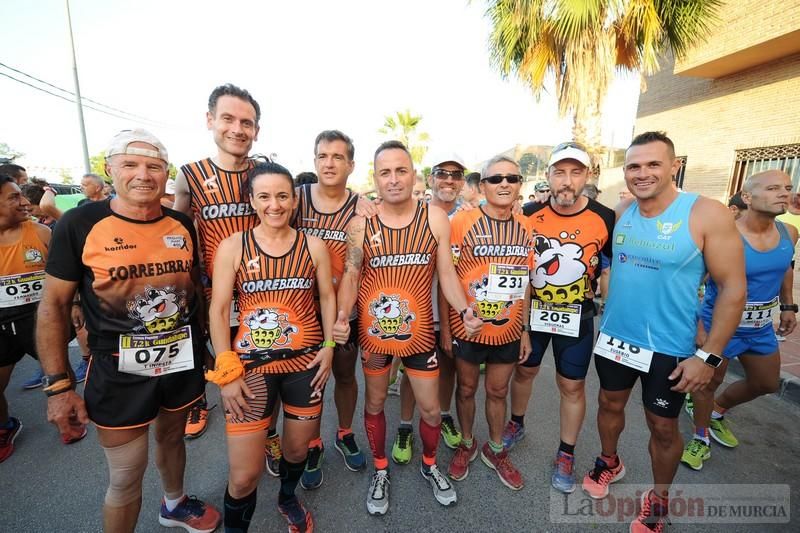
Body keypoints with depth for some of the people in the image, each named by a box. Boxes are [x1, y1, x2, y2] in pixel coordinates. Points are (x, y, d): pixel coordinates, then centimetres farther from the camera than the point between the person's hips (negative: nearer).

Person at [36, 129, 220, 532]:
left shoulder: (183, 225, -2)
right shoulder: (79, 224, -12)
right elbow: (54, 305, -7)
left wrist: (201, 346, 11)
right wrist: (58, 385, -9)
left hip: (182, 361, 4)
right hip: (120, 373, -3)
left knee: (171, 437, 26)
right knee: (126, 478, 10)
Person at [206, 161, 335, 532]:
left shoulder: (313, 245, 0)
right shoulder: (232, 247, -5)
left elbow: (327, 297, 6)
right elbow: (218, 310, -5)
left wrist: (329, 345, -4)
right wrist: (227, 371, -9)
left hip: (305, 362, 2)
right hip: (250, 365, -2)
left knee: (297, 447, 20)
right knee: (244, 474, 2)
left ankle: (287, 499, 53)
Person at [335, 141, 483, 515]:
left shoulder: (435, 219, -7)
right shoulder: (360, 224, -8)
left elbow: (446, 273, -5)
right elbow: (351, 276, -6)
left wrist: (464, 310, -20)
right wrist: (342, 314, -22)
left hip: (419, 332, 0)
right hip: (373, 333, 0)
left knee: (430, 408, 14)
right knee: (375, 404, 19)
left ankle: (429, 465, 46)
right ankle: (380, 471, 46)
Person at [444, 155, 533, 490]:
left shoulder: (525, 228, 0)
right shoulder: (462, 222, -13)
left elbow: (524, 282, 7)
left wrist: (524, 330, 9)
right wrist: (444, 329, -9)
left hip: (508, 331, 3)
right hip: (466, 329, -3)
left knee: (498, 391, 19)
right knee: (466, 388, 17)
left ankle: (495, 450, 43)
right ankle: (466, 444, 43)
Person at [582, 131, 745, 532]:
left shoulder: (707, 215, -15)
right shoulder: (620, 214, -3)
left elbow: (733, 288, -13)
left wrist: (708, 355, -14)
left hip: (669, 348, -3)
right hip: (614, 337, 4)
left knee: (663, 427, 14)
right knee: (610, 404, 20)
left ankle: (659, 497, 39)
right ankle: (609, 462, 47)